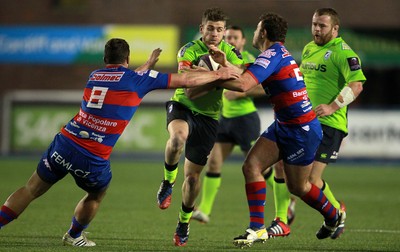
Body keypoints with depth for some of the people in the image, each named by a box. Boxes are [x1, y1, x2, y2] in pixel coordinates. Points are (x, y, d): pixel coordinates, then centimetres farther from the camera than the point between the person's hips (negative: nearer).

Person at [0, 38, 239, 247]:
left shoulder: (95, 76, 16)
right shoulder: (137, 79, 1)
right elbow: (186, 80, 5)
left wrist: (149, 64, 52)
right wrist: (219, 74, 17)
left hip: (64, 143, 4)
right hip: (93, 159, -4)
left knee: (32, 190, 13)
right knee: (96, 195, 27)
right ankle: (74, 235, 42)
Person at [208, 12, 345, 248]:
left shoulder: (273, 54, -20)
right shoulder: (279, 53, 12)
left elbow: (243, 84, -31)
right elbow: (248, 77, 8)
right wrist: (225, 63, -3)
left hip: (302, 130, -10)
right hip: (283, 126, 10)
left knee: (297, 187, 6)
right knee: (251, 166, -4)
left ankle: (334, 216, 32)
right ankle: (257, 229, -5)